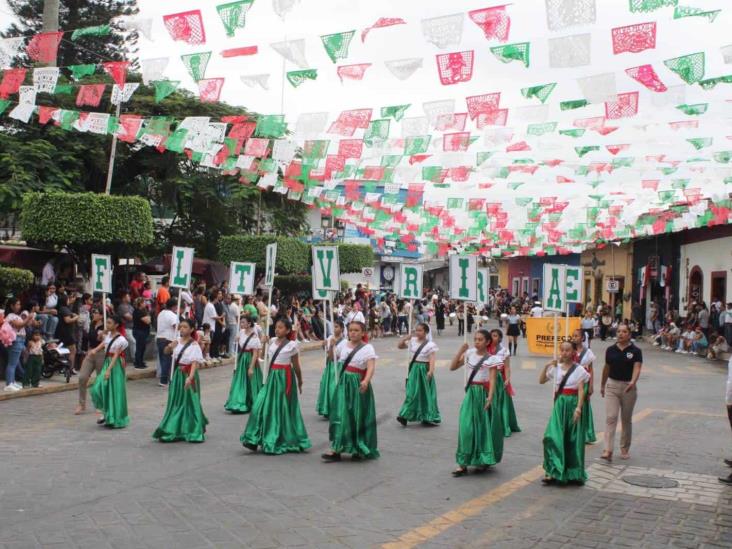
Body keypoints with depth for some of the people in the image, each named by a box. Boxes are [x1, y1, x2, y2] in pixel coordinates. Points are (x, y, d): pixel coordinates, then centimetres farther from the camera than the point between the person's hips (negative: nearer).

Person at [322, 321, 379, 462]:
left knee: (358, 417, 3)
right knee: (340, 415, 0)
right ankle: (337, 449, 1)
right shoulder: (343, 344, 5)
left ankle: (359, 450, 19)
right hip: (343, 383, 4)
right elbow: (334, 357, 27)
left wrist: (366, 381, -39)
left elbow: (371, 367, -25)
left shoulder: (367, 348, -10)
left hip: (358, 385, -4)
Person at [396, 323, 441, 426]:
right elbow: (400, 346, 14)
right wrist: (405, 338, -4)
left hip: (424, 370, -4)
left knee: (425, 393, 3)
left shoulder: (430, 345, -10)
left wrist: (431, 371, -33)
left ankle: (428, 417, 14)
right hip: (414, 369, 4)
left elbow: (432, 359, -19)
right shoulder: (412, 341, 5)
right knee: (412, 393, 3)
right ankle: (405, 415, 5)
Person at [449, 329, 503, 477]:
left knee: (484, 426, 6)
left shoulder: (491, 358, -7)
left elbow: (492, 379, -12)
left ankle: (484, 460, 24)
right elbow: (452, 367, 5)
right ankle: (463, 463, 1)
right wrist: (460, 351, -5)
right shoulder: (469, 353, 5)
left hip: (483, 393, -3)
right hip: (470, 393, 3)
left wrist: (490, 397, -25)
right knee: (466, 427, -2)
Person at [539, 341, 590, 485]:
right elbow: (541, 380, 10)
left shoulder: (579, 369, -3)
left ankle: (574, 473, 16)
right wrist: (547, 366, -2)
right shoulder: (556, 368, 7)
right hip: (559, 404, 2)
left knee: (572, 439, 4)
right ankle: (553, 471, -2)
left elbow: (581, 391, -7)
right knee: (554, 437, -7)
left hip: (572, 403, -2)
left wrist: (578, 408, -16)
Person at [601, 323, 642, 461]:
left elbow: (637, 368, -18)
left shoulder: (635, 351, -6)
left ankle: (624, 449, 27)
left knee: (626, 419, 12)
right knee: (610, 417, -10)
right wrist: (602, 385, 21)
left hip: (628, 387, -1)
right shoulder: (611, 350, 3)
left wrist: (633, 382, -36)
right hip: (612, 385, 1)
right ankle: (608, 451, -16)